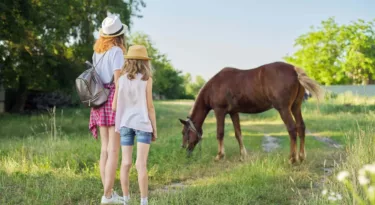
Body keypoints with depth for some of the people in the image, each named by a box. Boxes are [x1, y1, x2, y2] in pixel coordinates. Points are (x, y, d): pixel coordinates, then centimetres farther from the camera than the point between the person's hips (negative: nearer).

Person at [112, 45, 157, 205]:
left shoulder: (121, 80, 5)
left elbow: (114, 106, 5)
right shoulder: (146, 79, -5)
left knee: (126, 163, 7)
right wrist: (154, 129, 1)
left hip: (125, 124, 3)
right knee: (141, 164, -6)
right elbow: (149, 106, -6)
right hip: (142, 124, -3)